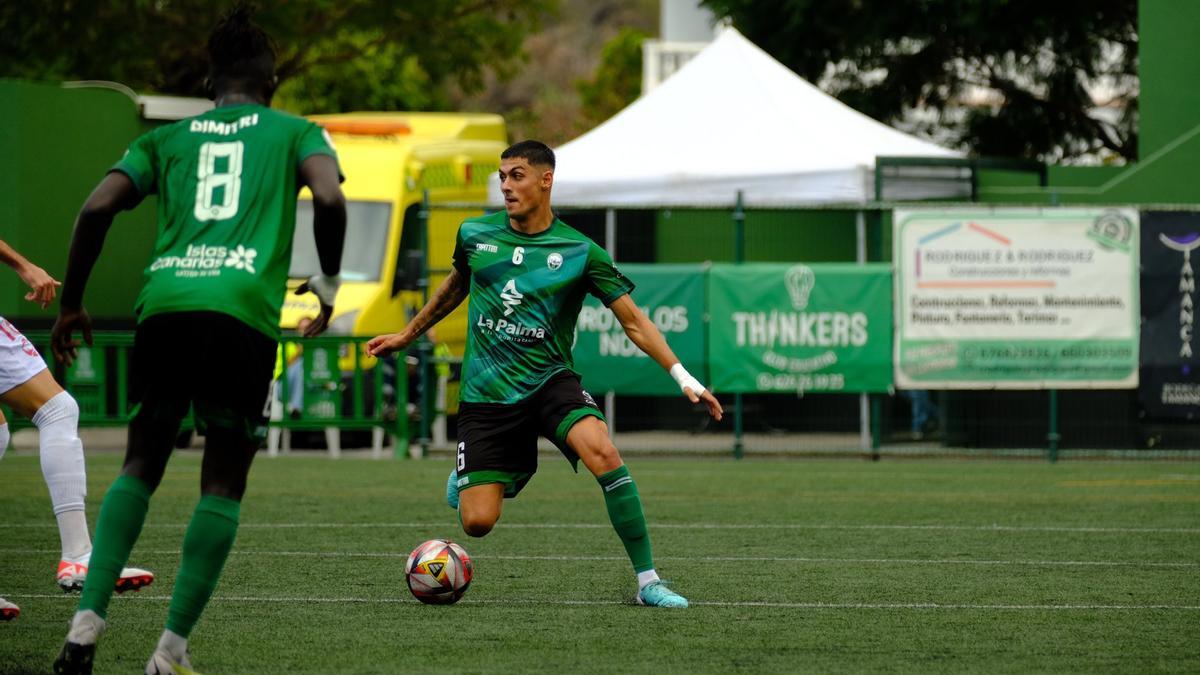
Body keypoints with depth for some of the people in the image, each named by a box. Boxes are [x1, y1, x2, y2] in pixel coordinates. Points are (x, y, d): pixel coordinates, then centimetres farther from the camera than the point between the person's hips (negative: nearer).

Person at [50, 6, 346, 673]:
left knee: (142, 464, 16)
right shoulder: (295, 132, 17)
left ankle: (88, 620, -1)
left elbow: (97, 209, 9)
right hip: (244, 310, -2)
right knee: (224, 482, 8)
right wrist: (328, 282, 12)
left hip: (163, 308, 2)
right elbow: (330, 199, -3)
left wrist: (71, 305, 18)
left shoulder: (166, 139, 22)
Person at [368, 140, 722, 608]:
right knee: (477, 523, -8)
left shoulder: (579, 252, -5)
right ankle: (465, 477, 33)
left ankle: (647, 581, -24)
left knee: (603, 453, -33)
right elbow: (456, 284, 25)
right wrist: (407, 335, 33)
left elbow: (632, 320, -3)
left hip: (549, 382, -2)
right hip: (486, 393, 2)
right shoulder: (475, 235, 3)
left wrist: (683, 378, -13)